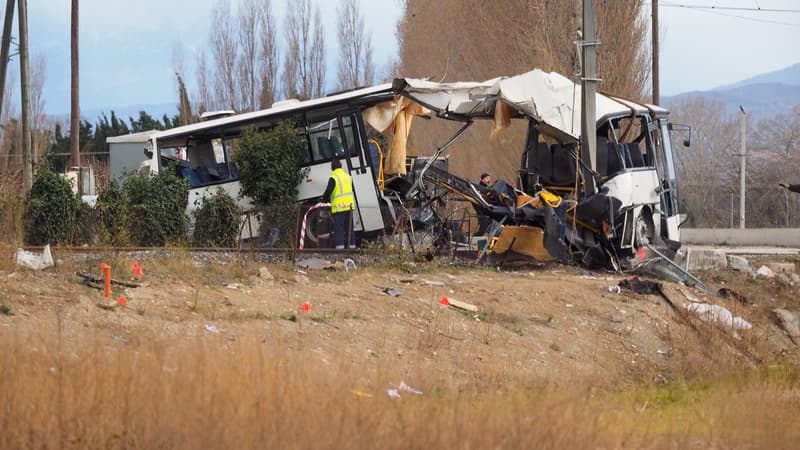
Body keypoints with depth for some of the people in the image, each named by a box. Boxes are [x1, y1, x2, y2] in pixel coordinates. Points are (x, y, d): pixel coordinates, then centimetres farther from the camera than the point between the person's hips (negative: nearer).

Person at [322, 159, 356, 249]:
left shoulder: (333, 178, -10)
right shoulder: (348, 177, 14)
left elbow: (328, 191, -14)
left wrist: (323, 199, 3)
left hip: (339, 207, -7)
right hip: (349, 206, 7)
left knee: (338, 228, -6)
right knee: (349, 227, 13)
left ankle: (340, 246, -13)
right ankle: (352, 245, 14)